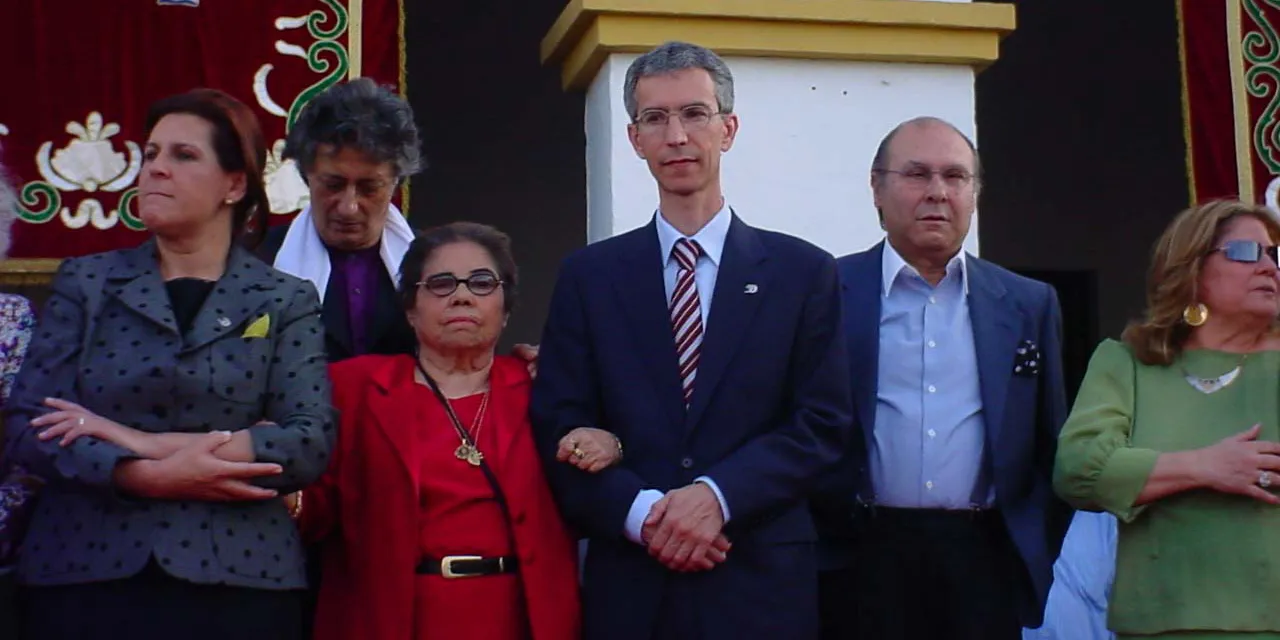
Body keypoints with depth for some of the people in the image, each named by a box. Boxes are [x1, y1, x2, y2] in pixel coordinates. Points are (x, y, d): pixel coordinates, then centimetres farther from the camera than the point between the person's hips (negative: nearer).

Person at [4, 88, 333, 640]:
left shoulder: (286, 302, 4)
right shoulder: (84, 283, 7)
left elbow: (312, 443, -8)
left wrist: (146, 442, -14)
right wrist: (147, 475, -17)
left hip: (238, 580, -1)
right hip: (82, 575, 1)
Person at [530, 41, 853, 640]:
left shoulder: (804, 272, 3)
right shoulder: (587, 275, 6)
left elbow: (823, 423, -2)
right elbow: (558, 426, 1)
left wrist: (716, 495, -15)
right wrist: (642, 512, -14)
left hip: (763, 584, -1)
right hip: (629, 586, 1)